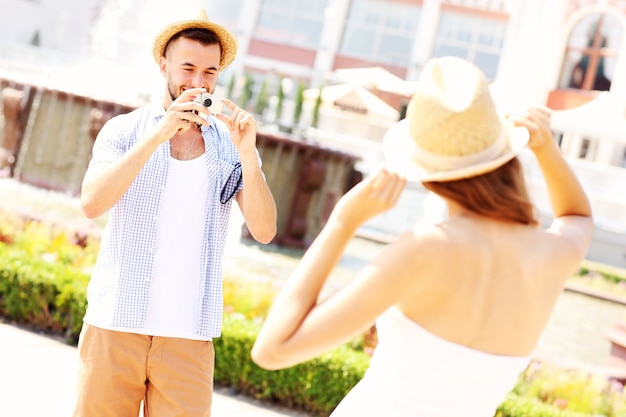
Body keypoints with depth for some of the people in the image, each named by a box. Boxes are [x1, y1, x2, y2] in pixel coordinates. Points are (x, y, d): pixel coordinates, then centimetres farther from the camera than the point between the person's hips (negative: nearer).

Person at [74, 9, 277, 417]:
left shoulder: (231, 144, 6)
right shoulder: (124, 130, 4)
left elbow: (264, 231, -4)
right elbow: (92, 202, -12)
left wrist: (247, 153, -17)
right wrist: (158, 135, -20)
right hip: (115, 325, 0)